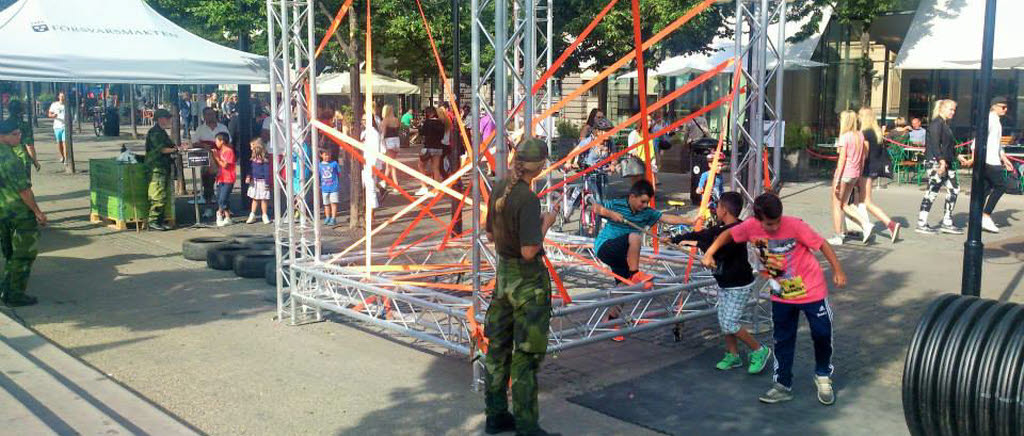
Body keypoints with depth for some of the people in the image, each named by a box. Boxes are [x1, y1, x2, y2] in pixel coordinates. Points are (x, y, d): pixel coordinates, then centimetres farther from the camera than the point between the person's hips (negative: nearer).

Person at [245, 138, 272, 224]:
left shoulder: (264, 158, -14)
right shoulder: (253, 157, 6)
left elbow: (267, 171, -13)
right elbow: (250, 168, 14)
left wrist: (267, 183, -13)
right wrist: (248, 177, 0)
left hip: (262, 181, -6)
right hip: (254, 181, 6)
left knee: (264, 199, 2)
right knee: (255, 198, 12)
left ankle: (265, 216, 14)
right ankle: (252, 215, 17)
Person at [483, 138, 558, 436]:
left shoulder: (500, 190, 2)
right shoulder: (528, 199, -23)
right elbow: (529, 251, -24)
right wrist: (545, 224, -10)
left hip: (503, 271, 8)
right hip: (528, 278, -8)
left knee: (498, 345, 15)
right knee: (527, 353, 1)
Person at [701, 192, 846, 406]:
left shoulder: (795, 225, -25)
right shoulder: (751, 227, -15)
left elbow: (822, 244, -18)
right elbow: (729, 234, 2)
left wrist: (838, 271, -21)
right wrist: (709, 252, -6)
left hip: (812, 291, -3)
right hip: (781, 295, 3)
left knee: (822, 334, 6)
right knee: (783, 340, 11)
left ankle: (823, 376, 31)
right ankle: (783, 385, 24)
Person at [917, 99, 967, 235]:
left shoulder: (946, 124, 18)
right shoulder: (936, 123, -11)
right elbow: (935, 144, -21)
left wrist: (958, 156, 33)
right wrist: (941, 160, -27)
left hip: (946, 163, 10)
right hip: (936, 162, -10)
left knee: (954, 189, 8)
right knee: (932, 191, -8)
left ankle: (947, 223, 13)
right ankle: (921, 224, -3)